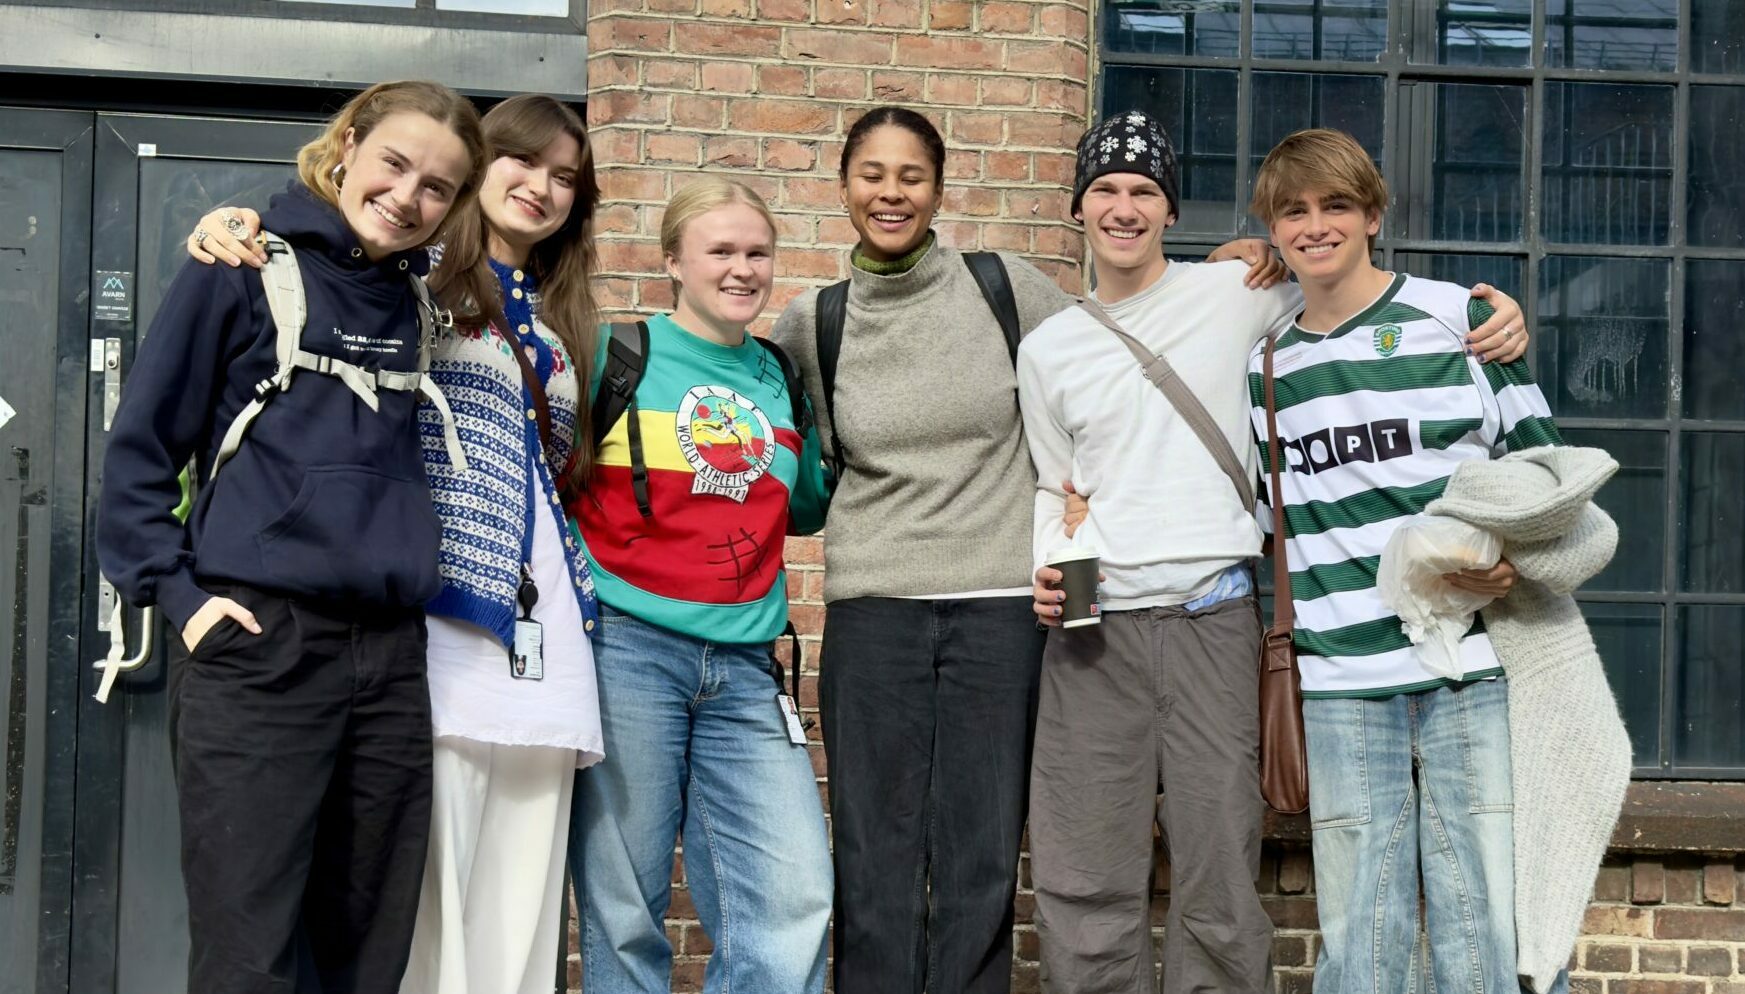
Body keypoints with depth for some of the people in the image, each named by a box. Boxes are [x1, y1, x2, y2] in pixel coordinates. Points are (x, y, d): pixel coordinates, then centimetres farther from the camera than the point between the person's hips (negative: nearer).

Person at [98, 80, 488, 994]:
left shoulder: (419, 303, 15)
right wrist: (177, 590, -9)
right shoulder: (248, 268, 0)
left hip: (392, 654, 5)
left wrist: (417, 572, 9)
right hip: (256, 646, -5)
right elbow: (141, 445, -1)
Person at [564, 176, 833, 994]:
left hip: (745, 666, 4)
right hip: (628, 648, -4)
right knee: (625, 911, 2)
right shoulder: (616, 355, 1)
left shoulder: (782, 378, 14)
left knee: (795, 903, -5)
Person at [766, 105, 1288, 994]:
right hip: (872, 611, 1)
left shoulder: (1005, 287, 3)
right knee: (874, 873, 3)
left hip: (1001, 608, -1)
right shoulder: (810, 323, 7)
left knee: (981, 870, 3)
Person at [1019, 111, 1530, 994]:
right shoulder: (1046, 349, 12)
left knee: (1218, 879, 1)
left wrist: (1492, 311, -5)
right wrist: (1045, 571, 0)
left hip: (1210, 616, -2)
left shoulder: (1232, 294, 3)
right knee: (1083, 880, 2)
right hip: (1093, 625, 2)